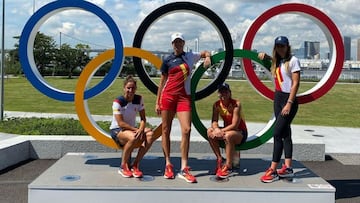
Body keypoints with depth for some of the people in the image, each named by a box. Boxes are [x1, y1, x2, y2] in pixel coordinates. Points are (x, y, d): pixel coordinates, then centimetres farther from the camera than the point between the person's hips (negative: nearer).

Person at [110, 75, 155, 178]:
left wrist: (141, 129, -24)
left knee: (150, 135, -23)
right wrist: (136, 130, -25)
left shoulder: (139, 99, -3)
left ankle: (135, 165, -15)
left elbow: (143, 118, -3)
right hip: (117, 130, -5)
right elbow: (120, 123, -20)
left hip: (132, 129, 5)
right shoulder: (118, 101, -17)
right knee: (133, 137, -37)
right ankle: (123, 166, -15)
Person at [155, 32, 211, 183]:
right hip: (167, 96, 0)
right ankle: (168, 165, 15)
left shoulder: (190, 57, 11)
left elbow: (205, 52, 28)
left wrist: (207, 57, 4)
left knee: (186, 130, -12)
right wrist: (157, 102, 8)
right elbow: (162, 81, 12)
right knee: (165, 130, 1)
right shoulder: (167, 61, 8)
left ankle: (184, 169, -7)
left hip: (184, 97, 0)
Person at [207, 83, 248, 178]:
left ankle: (228, 166, -24)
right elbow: (214, 121, -10)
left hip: (240, 133, -6)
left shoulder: (236, 104, -21)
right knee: (210, 131, -18)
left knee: (228, 135, -37)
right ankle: (219, 159, -7)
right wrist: (217, 129, -33)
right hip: (226, 130, 6)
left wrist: (221, 131, -32)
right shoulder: (216, 105, -5)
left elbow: (235, 125, -25)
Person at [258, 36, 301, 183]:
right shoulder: (277, 61, 12)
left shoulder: (293, 60, -8)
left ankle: (273, 171, -9)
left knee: (277, 133, -12)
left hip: (288, 99, -7)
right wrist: (265, 56, 12)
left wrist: (289, 103, -20)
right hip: (277, 98, 7)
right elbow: (266, 57, 36)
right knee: (285, 133, 10)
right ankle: (288, 168, 15)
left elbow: (296, 83, -14)